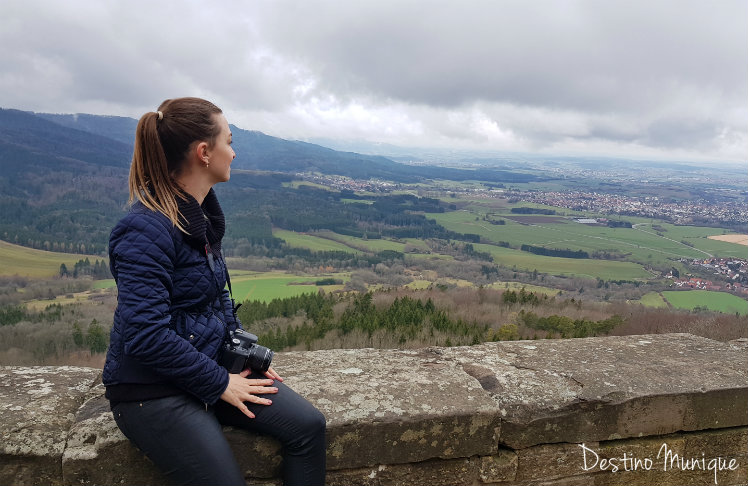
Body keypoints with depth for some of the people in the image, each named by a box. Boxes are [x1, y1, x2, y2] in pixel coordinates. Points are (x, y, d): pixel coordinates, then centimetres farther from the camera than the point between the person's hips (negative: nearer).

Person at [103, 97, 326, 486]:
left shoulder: (203, 214, 4)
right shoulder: (146, 229, -22)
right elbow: (145, 336, -26)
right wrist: (220, 384, -17)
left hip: (213, 364, 8)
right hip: (151, 390, -7)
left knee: (308, 425, -5)